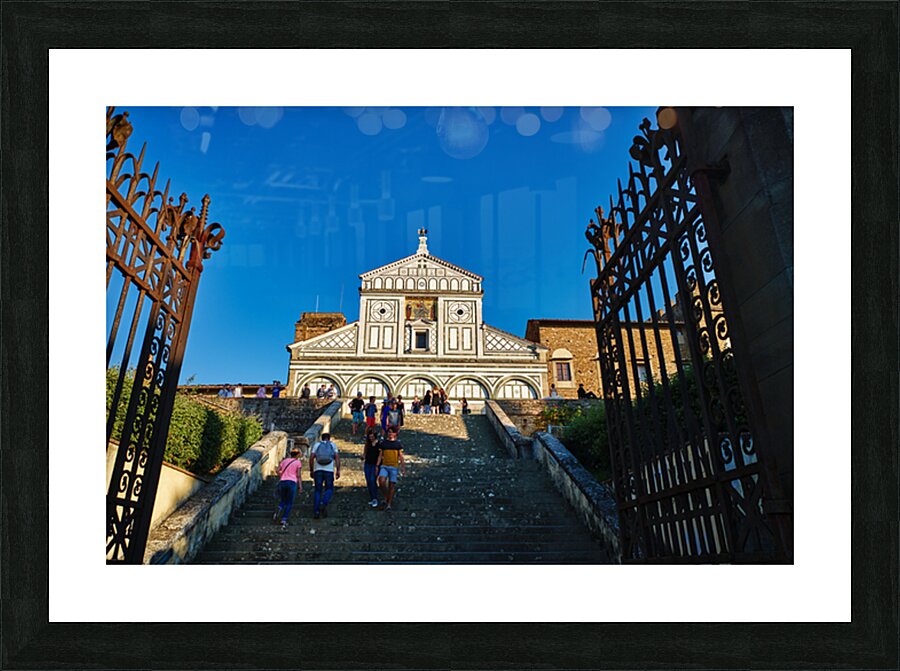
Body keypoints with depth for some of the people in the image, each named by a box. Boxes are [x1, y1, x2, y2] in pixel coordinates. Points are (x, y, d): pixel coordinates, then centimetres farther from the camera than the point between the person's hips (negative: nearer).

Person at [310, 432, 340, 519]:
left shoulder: (316, 445, 13)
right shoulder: (333, 445, 13)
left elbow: (311, 457, 3)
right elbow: (337, 458, 1)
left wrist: (311, 470, 9)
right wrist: (338, 471, -1)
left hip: (318, 470, 1)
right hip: (329, 470, -1)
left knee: (317, 491, 7)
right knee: (329, 489, 10)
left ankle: (316, 511, -4)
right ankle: (323, 504, -17)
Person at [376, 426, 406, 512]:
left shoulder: (398, 444, 4)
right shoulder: (383, 443, 7)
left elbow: (401, 457, 5)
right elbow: (380, 456, 10)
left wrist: (403, 469, 0)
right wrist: (377, 466, 2)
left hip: (394, 467, -1)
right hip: (384, 466, 1)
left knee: (392, 485, 0)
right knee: (381, 481, -21)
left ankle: (389, 504, 10)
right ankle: (386, 497, 2)